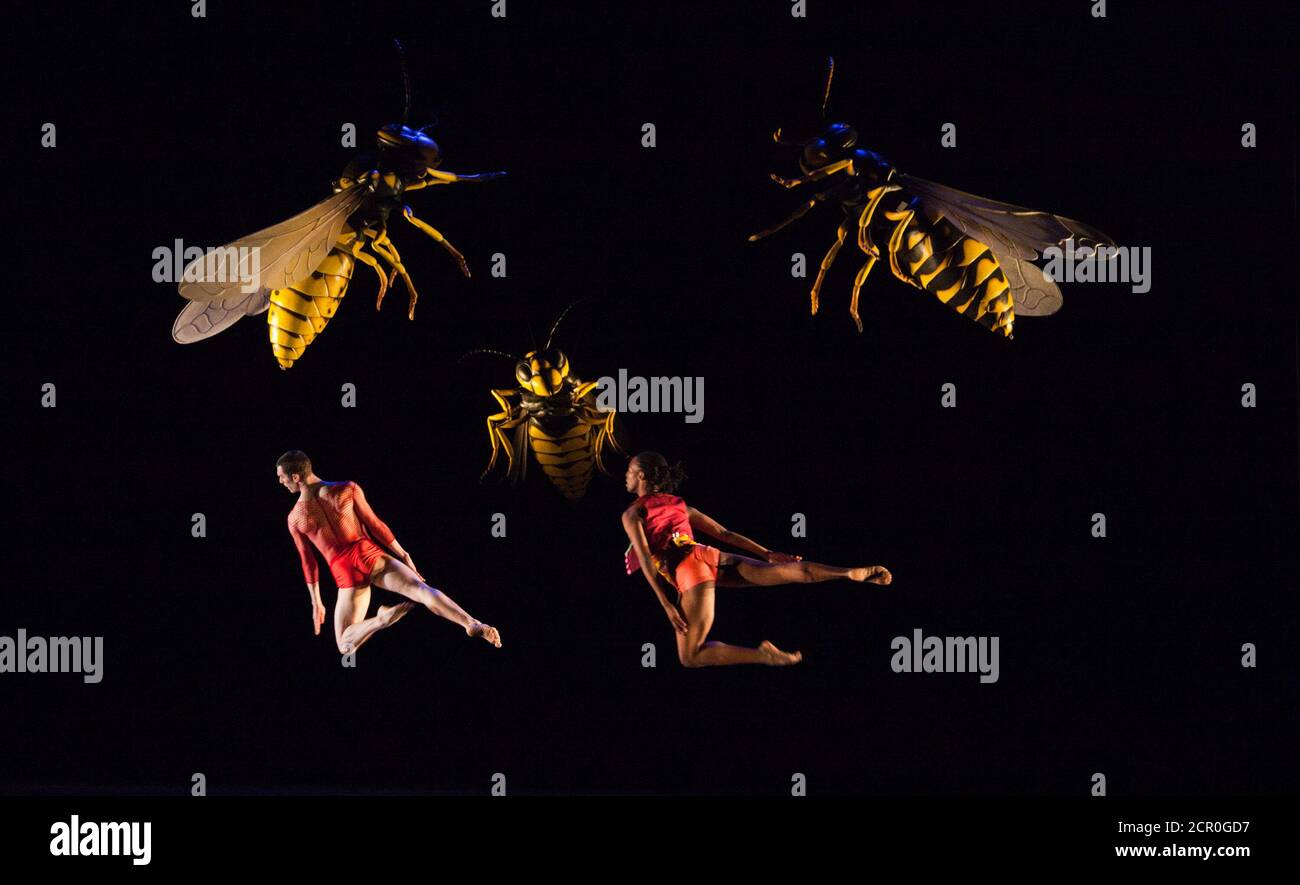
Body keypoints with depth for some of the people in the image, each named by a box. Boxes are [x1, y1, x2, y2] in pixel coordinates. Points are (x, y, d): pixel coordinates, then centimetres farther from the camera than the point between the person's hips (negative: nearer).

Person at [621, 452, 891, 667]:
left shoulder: (632, 514, 7)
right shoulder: (679, 505, 26)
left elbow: (645, 558, -7)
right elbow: (725, 534, 23)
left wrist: (667, 605, -13)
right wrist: (768, 554, 23)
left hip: (687, 570, -6)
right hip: (711, 557, 6)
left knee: (690, 657, -4)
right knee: (791, 571, -10)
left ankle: (762, 655, -20)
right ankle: (854, 573, -31)